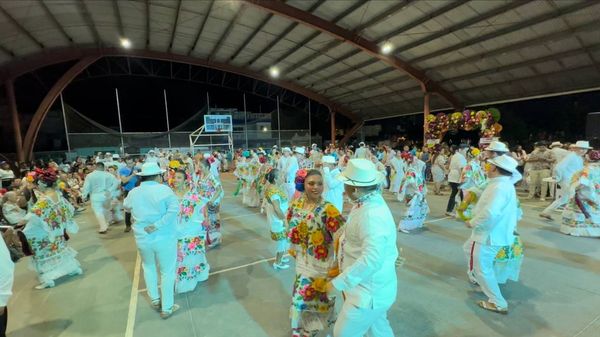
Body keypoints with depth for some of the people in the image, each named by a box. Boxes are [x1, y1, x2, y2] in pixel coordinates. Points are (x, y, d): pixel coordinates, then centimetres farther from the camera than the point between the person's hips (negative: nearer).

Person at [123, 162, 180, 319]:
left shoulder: (133, 193, 0)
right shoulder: (163, 189, -15)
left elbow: (126, 205, 21)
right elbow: (174, 208, -29)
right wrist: (157, 225, -23)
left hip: (142, 239, 5)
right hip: (164, 238, -4)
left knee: (148, 266, 29)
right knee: (167, 272, 11)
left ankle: (155, 299, 39)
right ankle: (167, 308, 23)